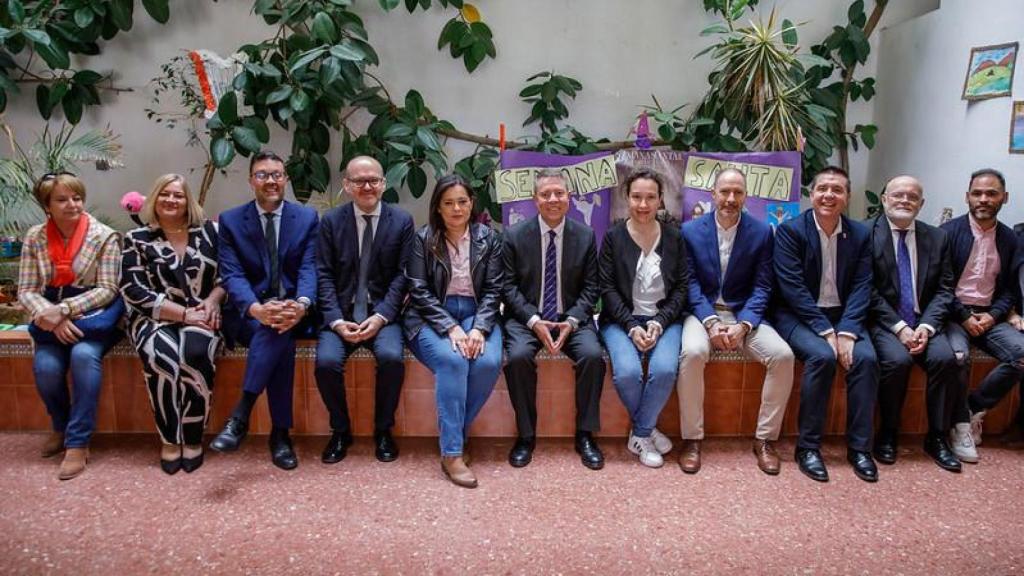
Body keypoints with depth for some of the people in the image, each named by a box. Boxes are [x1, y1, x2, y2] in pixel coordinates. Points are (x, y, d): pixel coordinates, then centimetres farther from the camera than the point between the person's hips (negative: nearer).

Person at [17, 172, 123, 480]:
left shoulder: (105, 236, -6)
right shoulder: (35, 237, 4)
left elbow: (107, 289, -9)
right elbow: (26, 291, 2)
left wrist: (64, 309, -21)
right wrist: (50, 316, -18)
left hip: (93, 314, -3)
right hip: (52, 317, 3)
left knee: (84, 354, -33)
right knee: (45, 366, -24)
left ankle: (77, 443, -21)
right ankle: (61, 426, 10)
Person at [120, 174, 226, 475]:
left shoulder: (209, 232, 9)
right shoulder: (137, 239, 5)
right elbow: (134, 290, -4)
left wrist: (212, 300, -10)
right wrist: (183, 313, -12)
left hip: (201, 317, 0)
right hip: (155, 318, 0)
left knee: (195, 354, -33)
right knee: (162, 356, -33)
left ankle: (193, 438, -17)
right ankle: (169, 440, -16)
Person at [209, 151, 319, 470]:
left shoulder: (307, 217, 5)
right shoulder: (230, 220, 3)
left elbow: (309, 268, -7)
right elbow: (232, 275, -9)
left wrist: (300, 305, -31)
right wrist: (257, 309, -32)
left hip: (293, 311, 1)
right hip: (249, 315, 0)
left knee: (281, 330, -36)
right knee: (280, 337, -34)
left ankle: (240, 414, -32)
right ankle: (280, 432, -28)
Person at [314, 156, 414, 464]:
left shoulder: (402, 220, 2)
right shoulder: (331, 220, 5)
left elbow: (402, 275, -2)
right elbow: (324, 275, 1)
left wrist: (381, 317, -14)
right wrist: (337, 320, -13)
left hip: (382, 313, -1)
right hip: (341, 312, 1)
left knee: (392, 357, -28)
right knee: (326, 361, -24)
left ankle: (383, 430, -3)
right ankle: (340, 431, 2)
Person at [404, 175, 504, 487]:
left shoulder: (489, 238, 7)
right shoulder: (423, 239, 2)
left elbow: (493, 289, 2)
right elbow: (419, 291, -4)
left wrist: (479, 328, -15)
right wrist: (451, 328, -17)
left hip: (476, 314, 2)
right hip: (431, 317, -2)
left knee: (489, 363, -28)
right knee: (453, 361, -32)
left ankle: (455, 435, -10)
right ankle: (452, 451, -25)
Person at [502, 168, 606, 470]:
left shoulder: (586, 236, 3)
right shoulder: (514, 235, 0)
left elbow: (590, 287, 3)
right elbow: (509, 286, -2)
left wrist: (571, 321, -13)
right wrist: (534, 321, -16)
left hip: (571, 317, 1)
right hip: (526, 317, -1)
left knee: (593, 354, -27)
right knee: (518, 356, -30)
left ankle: (585, 434, -8)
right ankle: (526, 434, -10)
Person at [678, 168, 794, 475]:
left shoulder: (762, 232, 2)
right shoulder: (690, 230, 0)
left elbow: (761, 286, -1)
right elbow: (690, 283, -3)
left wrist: (743, 325, -17)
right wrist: (711, 322, -19)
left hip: (745, 314, 2)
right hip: (703, 312, -1)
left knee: (783, 355, -23)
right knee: (692, 353, -33)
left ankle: (765, 438, -6)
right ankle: (692, 439, -16)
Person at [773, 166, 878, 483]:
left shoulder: (861, 234, 5)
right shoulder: (790, 230, -7)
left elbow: (861, 287, -1)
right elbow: (793, 287, -14)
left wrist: (846, 332, -16)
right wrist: (825, 331, -20)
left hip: (843, 316, 4)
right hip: (797, 315, -4)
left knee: (866, 358, -23)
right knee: (822, 356, -30)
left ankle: (859, 446, -9)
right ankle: (808, 446, -16)